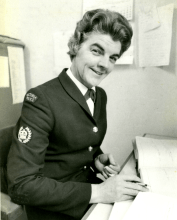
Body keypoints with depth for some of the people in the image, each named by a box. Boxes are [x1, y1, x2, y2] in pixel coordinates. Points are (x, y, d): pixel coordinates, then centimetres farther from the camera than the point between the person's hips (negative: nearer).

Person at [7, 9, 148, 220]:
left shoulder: (100, 95, 0)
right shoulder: (41, 99, -22)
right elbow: (21, 185, -23)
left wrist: (97, 158, -7)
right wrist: (98, 192, -24)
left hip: (95, 196, 6)